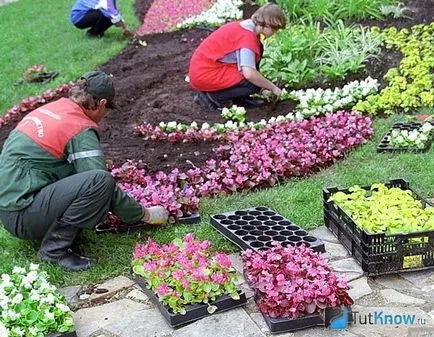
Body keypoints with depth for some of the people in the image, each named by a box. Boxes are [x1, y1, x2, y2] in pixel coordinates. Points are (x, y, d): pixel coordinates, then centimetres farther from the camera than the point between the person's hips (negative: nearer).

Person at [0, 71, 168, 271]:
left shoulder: (50, 108, 13)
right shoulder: (81, 130, -12)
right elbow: (102, 185, -12)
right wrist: (145, 214, 2)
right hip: (20, 216, -9)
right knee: (100, 181, -22)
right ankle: (54, 248, -11)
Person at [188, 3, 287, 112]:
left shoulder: (246, 26, 7)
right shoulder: (247, 36, -22)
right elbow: (249, 74, -32)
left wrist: (263, 87, 11)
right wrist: (273, 88, -17)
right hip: (204, 74, -10)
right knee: (253, 82, -16)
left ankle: (240, 98, 11)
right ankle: (210, 97, -6)